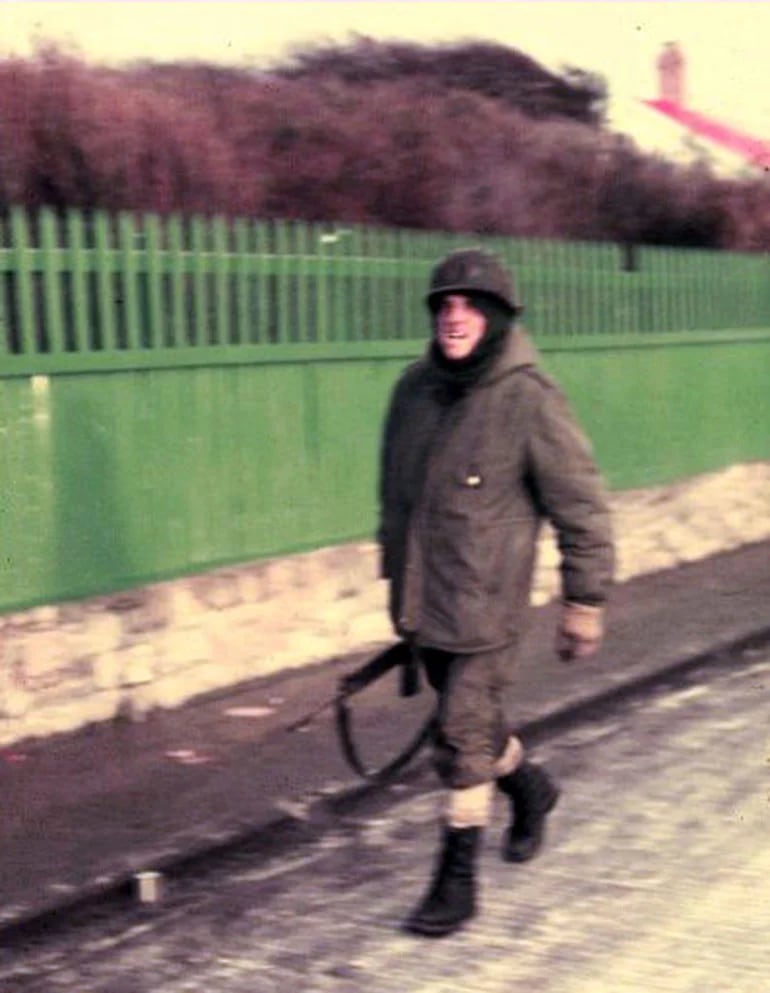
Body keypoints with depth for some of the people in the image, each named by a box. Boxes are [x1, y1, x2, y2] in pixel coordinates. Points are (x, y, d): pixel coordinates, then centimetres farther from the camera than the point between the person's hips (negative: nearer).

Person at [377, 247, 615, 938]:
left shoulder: (529, 399, -14)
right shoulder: (414, 389, 3)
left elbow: (583, 509, -9)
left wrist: (585, 603, -7)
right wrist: (396, 579, 21)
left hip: (486, 603, -6)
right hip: (420, 604, 6)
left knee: (464, 737, -4)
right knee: (472, 719, 21)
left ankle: (458, 880, 10)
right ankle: (529, 787, 50)